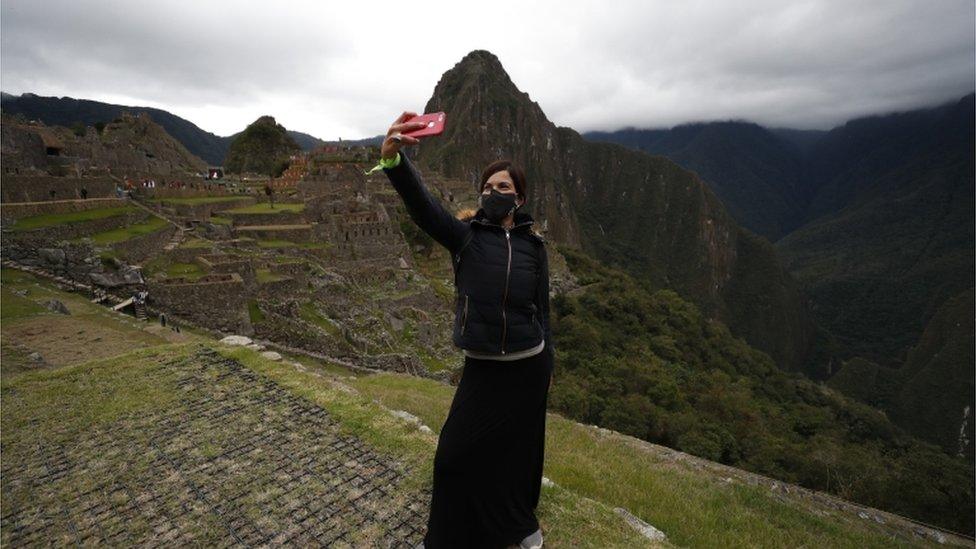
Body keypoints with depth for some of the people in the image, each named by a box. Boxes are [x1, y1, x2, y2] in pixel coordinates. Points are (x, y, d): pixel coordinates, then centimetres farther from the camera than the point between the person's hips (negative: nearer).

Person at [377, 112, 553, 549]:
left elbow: (541, 309, 7)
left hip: (527, 366, 1)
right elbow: (421, 205, -24)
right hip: (481, 367, -1)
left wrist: (546, 365, 12)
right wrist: (394, 159, -42)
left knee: (519, 450, 16)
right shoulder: (465, 235, -5)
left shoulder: (534, 246, 0)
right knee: (455, 454, 5)